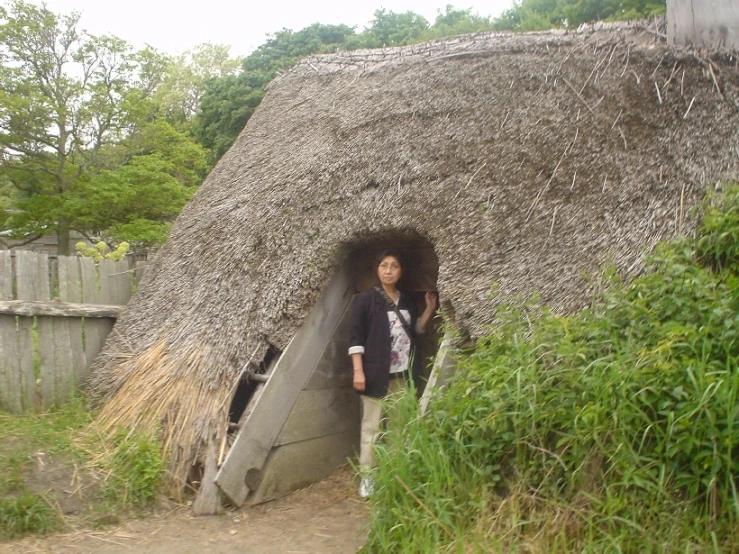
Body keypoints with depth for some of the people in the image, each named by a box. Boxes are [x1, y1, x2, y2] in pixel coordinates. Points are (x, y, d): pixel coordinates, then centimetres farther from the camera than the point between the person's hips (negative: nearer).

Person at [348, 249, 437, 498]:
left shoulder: (407, 302, 12)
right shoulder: (365, 299, -6)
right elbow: (355, 337, -9)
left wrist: (429, 310, 9)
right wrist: (358, 370, -16)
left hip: (403, 374, 6)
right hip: (376, 373, -6)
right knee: (372, 426, -2)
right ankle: (367, 477, 7)